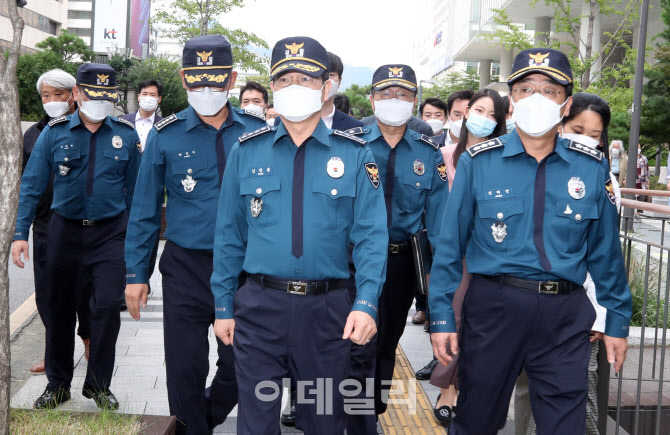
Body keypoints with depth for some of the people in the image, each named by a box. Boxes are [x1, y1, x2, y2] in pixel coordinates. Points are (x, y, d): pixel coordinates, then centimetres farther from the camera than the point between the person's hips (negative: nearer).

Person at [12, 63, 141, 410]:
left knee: (108, 305, -7)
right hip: (65, 229, 1)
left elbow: (134, 189, 5)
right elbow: (32, 184, 0)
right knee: (60, 307, 9)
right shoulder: (55, 132, -1)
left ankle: (99, 385, 11)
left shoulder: (126, 134, 0)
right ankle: (58, 384, 25)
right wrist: (21, 233, -7)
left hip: (110, 232, 0)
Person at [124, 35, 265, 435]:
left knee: (239, 368, 11)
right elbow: (145, 210, 3)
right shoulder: (166, 136, -2)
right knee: (185, 370, 6)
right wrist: (136, 274, 0)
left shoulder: (256, 133, 0)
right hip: (186, 268, -1)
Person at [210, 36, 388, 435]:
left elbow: (371, 235, -5)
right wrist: (224, 306, 5)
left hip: (328, 309, 0)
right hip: (260, 305, 1)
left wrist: (367, 303, -17)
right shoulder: (247, 152, 3)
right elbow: (230, 235, 6)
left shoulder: (355, 155, -1)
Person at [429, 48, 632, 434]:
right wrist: (442, 314, -3)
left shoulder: (592, 168, 2)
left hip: (565, 315, 1)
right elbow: (451, 243, -1)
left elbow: (606, 251, 9)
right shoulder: (478, 162, -3)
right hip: (493, 306, -1)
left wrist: (618, 320, 10)